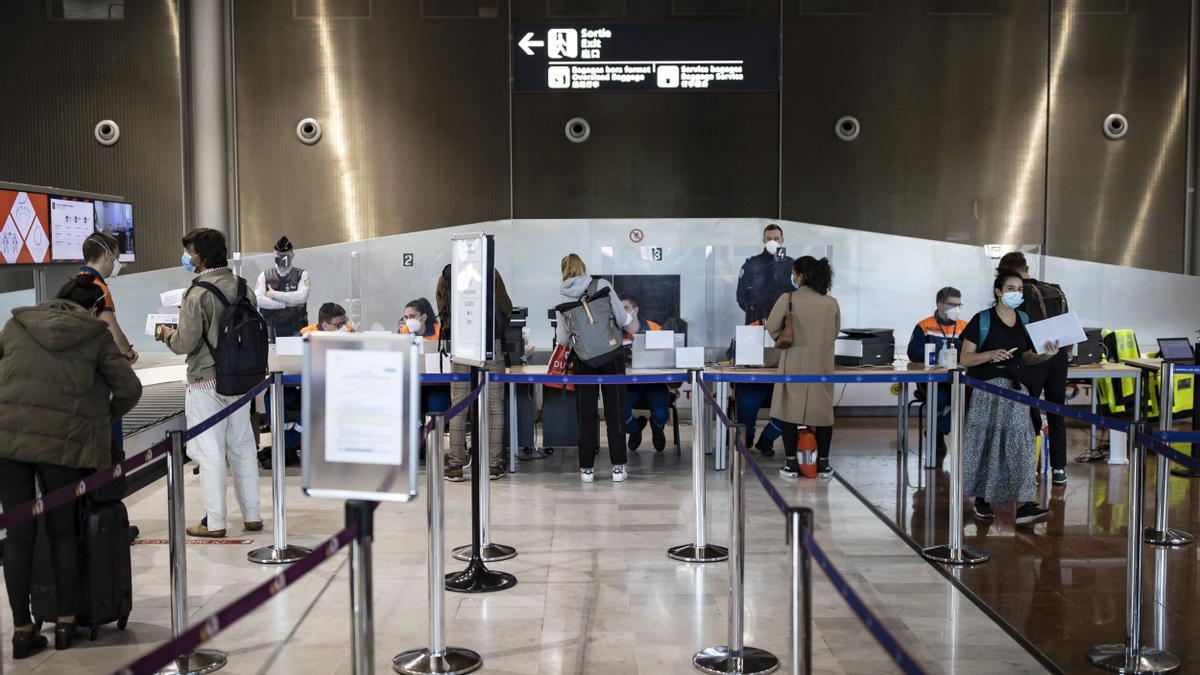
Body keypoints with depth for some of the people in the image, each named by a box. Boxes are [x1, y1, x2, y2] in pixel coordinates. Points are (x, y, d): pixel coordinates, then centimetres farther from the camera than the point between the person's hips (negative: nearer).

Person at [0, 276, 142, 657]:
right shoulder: (97, 336, 3)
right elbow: (129, 390, 1)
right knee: (62, 531, 13)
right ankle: (65, 623, 20)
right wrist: (105, 417, 19)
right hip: (63, 443, -2)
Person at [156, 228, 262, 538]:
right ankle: (252, 515, 20)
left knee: (210, 453, 2)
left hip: (206, 383, -6)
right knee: (243, 448, 13)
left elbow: (185, 343, -16)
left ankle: (214, 523, 8)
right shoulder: (242, 287, 3)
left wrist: (166, 333, 6)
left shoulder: (198, 294, -16)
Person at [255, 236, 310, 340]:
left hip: (296, 331, -1)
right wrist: (286, 304, -10)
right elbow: (259, 300, -6)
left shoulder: (301, 275, 6)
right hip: (271, 331, 1)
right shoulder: (264, 276, 9)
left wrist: (275, 294, -7)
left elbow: (301, 296, -12)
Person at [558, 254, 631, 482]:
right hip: (611, 355, -1)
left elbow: (563, 338, 2)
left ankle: (586, 468, 10)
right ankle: (618, 467, 8)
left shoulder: (563, 298, 0)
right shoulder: (602, 285, -5)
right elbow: (622, 319, -6)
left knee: (586, 413, 9)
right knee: (615, 411, 6)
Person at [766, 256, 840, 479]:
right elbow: (835, 332, 10)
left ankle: (791, 464, 8)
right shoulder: (832, 303, -1)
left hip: (795, 362, -2)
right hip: (822, 363, 3)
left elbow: (772, 327, -4)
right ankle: (823, 464, 14)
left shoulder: (788, 299, -11)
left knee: (790, 409, 7)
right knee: (822, 409, 10)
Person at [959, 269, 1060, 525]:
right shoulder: (982, 320, -6)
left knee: (1020, 443, -8)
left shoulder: (1024, 321, 10)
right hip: (984, 389, -4)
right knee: (985, 445, 4)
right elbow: (965, 359, -7)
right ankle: (981, 497, 22)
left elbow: (1025, 357, 16)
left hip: (1014, 389, 4)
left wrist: (1045, 356, -3)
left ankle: (1024, 505, -12)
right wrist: (990, 354, -24)